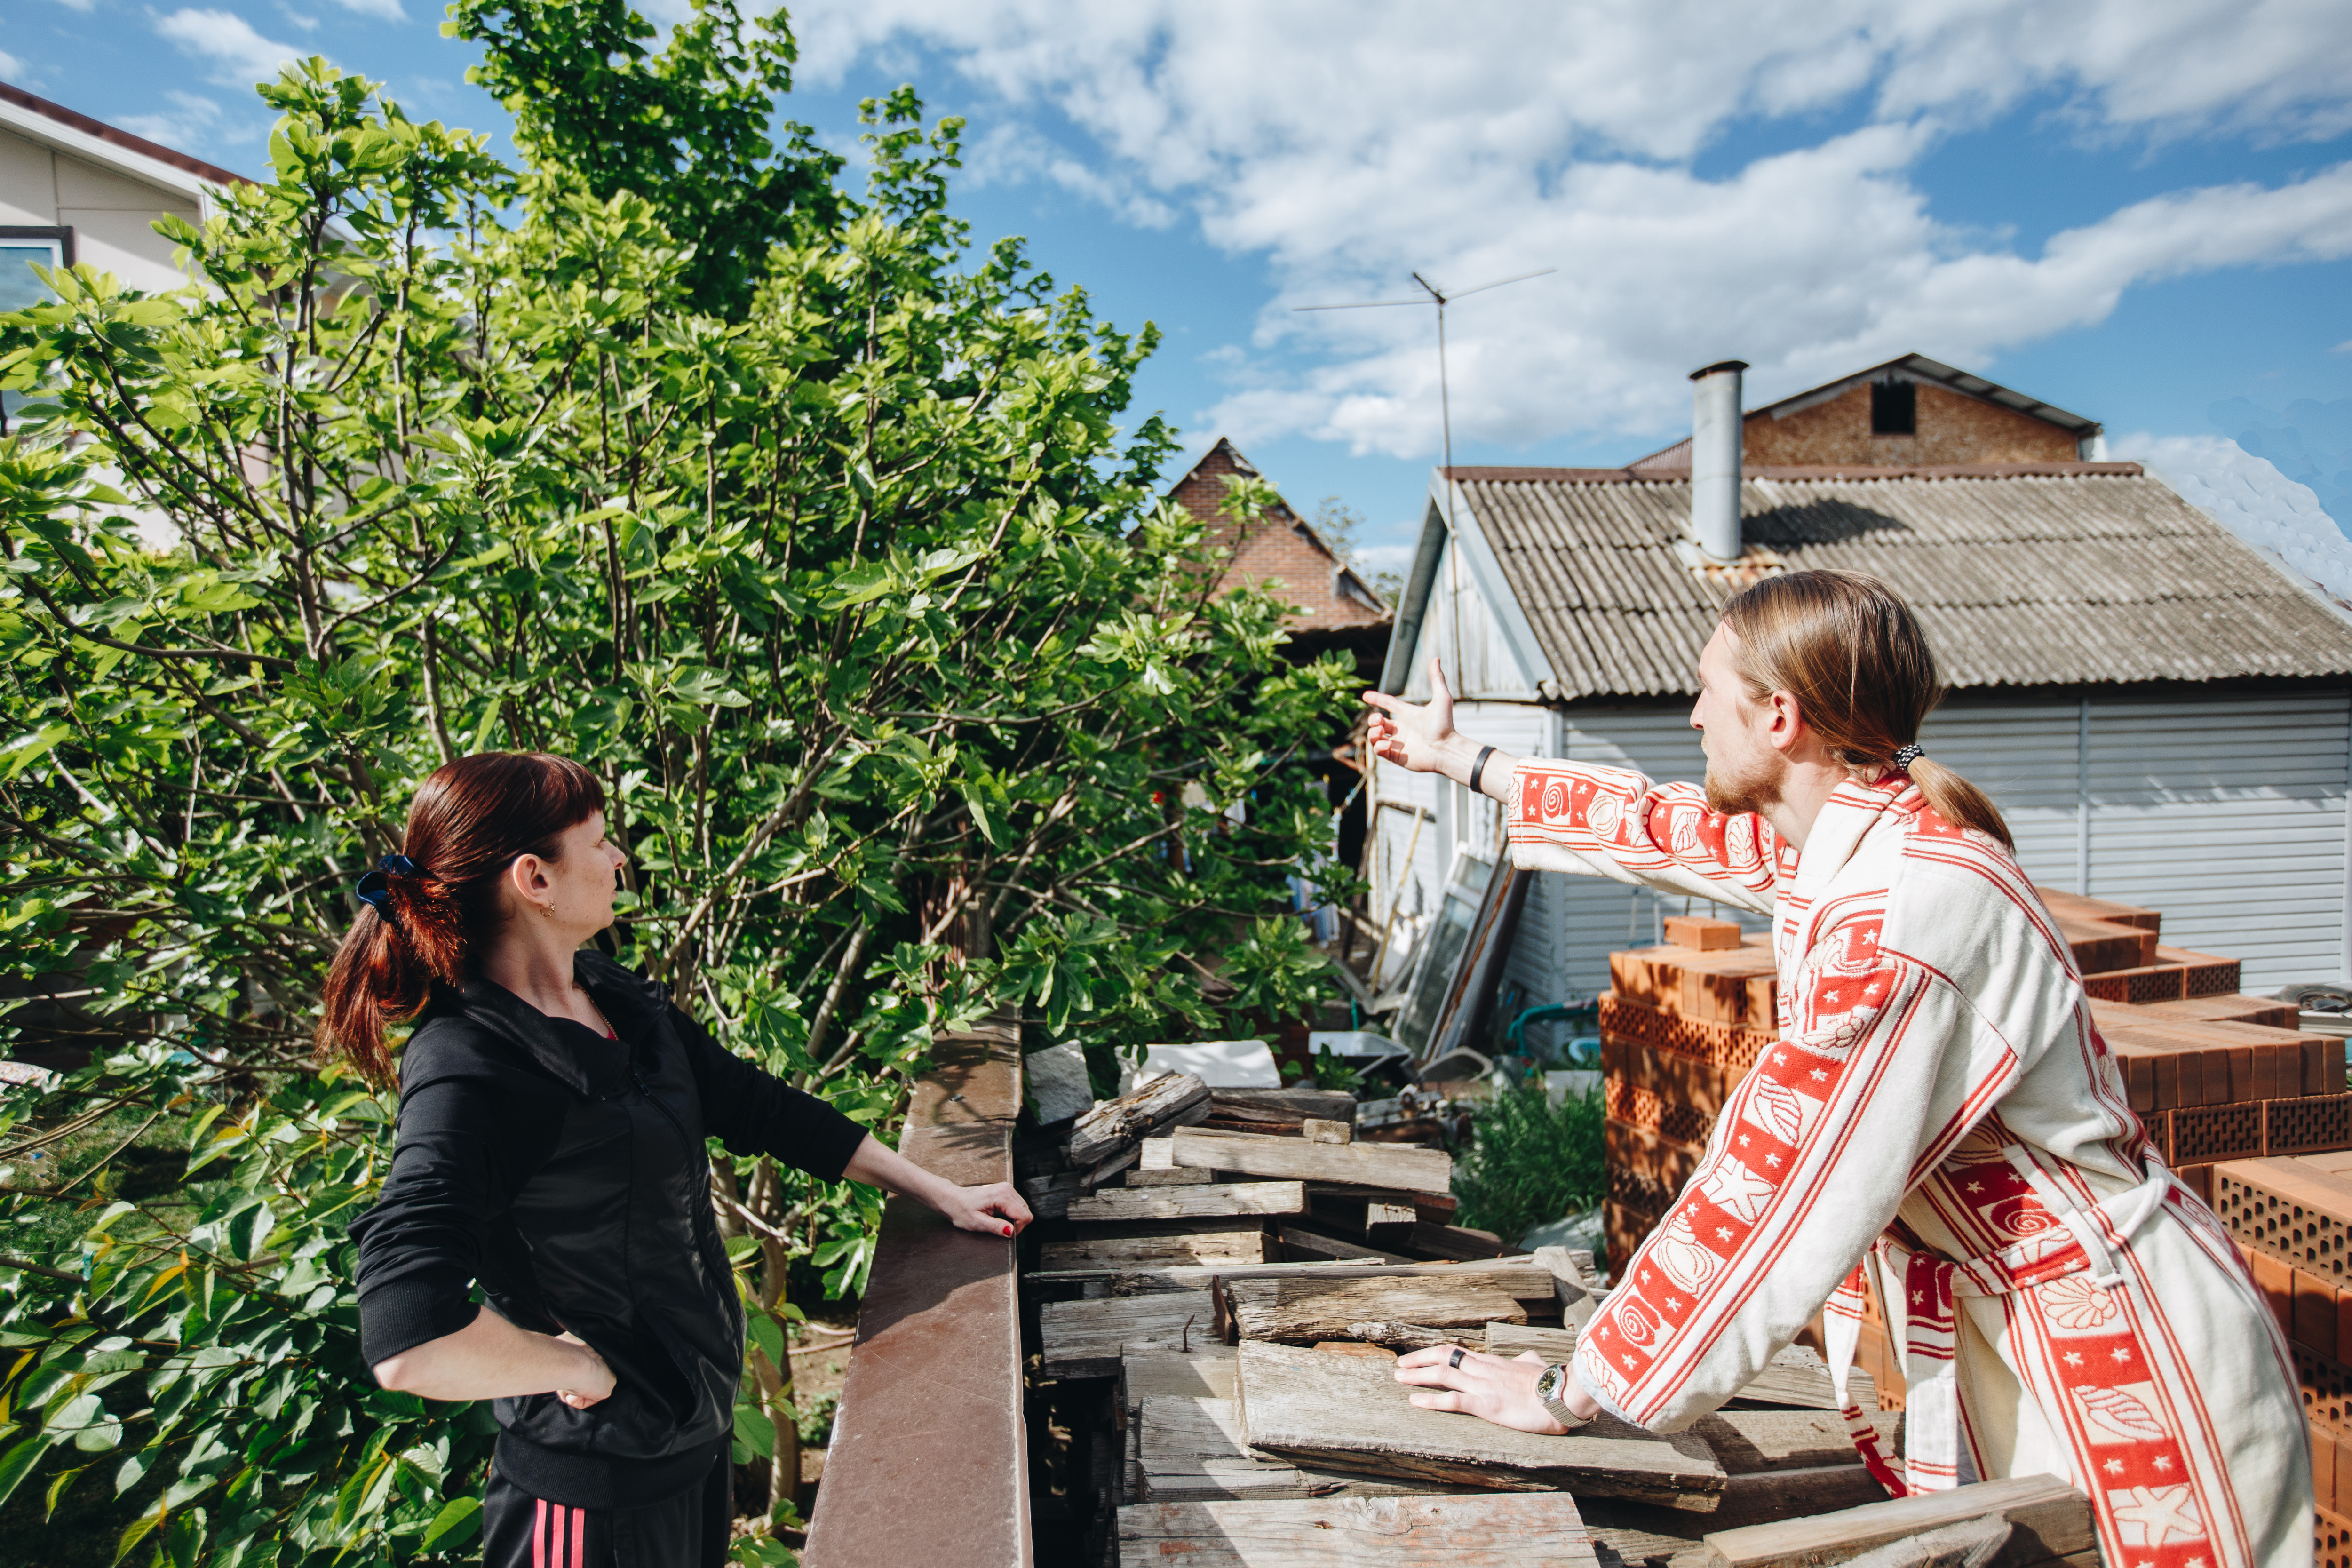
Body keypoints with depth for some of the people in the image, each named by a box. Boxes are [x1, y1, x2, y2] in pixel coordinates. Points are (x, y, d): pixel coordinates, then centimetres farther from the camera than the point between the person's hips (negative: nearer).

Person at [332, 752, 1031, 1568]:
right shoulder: (467, 1074, -26)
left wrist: (940, 1192, 8)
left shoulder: (614, 997, 0)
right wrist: (581, 1365, -20)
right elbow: (411, 1343, -37)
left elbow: (759, 1108, 7)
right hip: (601, 1493, -8)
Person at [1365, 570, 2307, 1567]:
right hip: (1990, 1310, 8)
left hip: (2120, 1347, -8)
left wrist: (1570, 1396, -20)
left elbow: (1769, 1193, -29)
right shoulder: (1825, 840, -3)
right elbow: (1666, 827, 15)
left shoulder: (1908, 903, -30)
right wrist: (1456, 759, 25)